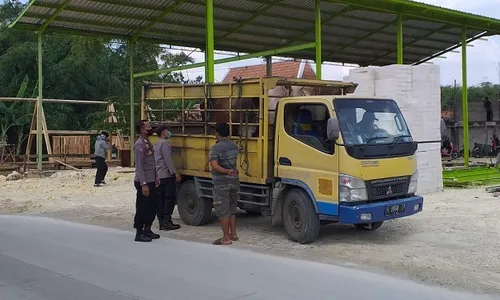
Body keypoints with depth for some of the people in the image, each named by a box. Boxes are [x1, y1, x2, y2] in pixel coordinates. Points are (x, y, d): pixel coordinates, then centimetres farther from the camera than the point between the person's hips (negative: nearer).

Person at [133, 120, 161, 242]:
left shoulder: (148, 143, 13)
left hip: (151, 182, 9)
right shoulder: (139, 145, -16)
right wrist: (143, 184, -24)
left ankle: (147, 230, 28)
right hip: (143, 183, -9)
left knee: (152, 206, 16)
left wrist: (156, 177, 14)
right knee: (142, 208, -1)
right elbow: (139, 166, -21)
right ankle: (139, 233, 9)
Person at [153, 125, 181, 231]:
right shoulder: (165, 143, -11)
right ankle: (166, 222, -8)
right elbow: (168, 160, -18)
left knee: (160, 200, 7)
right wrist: (175, 173, -18)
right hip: (167, 176, -9)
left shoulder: (156, 145, 17)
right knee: (170, 199, -5)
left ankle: (161, 222, 9)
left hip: (158, 177, 9)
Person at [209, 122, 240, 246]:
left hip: (221, 183, -7)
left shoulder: (216, 148, -13)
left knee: (222, 211, -1)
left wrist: (227, 171, -22)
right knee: (231, 209, 17)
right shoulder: (234, 146, 8)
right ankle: (233, 234, 22)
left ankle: (226, 238, 1)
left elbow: (214, 166, -24)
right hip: (234, 181, 7)